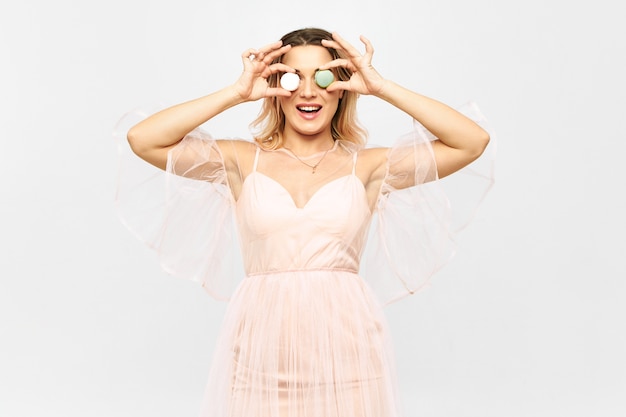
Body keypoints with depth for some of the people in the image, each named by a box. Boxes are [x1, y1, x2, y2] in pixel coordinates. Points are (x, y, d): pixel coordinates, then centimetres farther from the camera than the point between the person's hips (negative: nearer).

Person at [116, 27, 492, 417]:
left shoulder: (367, 166, 4)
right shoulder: (244, 161, 5)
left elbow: (473, 141, -3)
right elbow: (142, 139, -3)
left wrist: (381, 87, -4)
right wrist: (237, 92, -5)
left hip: (345, 343, 0)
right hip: (262, 344, 0)